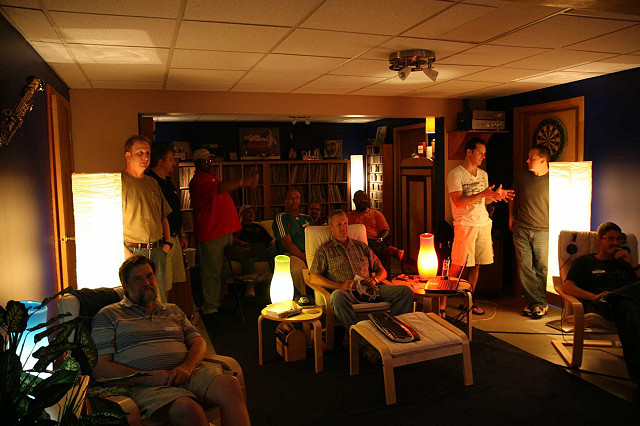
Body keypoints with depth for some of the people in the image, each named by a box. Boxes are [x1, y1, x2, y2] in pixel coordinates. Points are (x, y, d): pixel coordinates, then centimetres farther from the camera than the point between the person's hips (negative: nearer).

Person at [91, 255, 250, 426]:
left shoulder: (173, 311, 27)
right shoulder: (109, 315, 13)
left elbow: (198, 342, 19)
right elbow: (99, 368, 2)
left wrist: (187, 366, -7)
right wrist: (147, 377, -12)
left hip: (188, 374, 5)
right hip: (146, 386, -4)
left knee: (230, 384, -28)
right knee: (188, 409, -39)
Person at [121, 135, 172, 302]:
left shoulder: (152, 183, 16)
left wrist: (167, 243, 10)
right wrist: (124, 252, -15)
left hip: (158, 251, 6)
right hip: (132, 252, -6)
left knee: (160, 300, 10)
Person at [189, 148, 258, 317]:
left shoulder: (212, 177, 21)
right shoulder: (198, 181, -12)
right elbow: (219, 188, -31)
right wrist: (242, 182, -37)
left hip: (224, 232, 10)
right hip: (210, 235, -10)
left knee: (223, 271, 15)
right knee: (211, 272, -4)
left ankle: (218, 302, 27)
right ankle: (209, 308, 5)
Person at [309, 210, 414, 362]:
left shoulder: (361, 246, 27)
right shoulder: (324, 250, 16)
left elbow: (382, 271, 26)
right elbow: (313, 278, 3)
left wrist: (374, 279, 0)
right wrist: (340, 285, -11)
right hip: (347, 292, -3)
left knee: (406, 291, -20)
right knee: (338, 296, -41)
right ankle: (364, 344, -39)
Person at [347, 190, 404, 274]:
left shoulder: (376, 213, 27)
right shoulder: (348, 216, 28)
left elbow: (387, 231, 15)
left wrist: (380, 240, -11)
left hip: (374, 242, 1)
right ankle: (390, 251, -46)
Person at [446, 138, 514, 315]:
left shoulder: (483, 174, 16)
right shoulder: (455, 175, -6)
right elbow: (459, 202, -16)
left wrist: (496, 195, 2)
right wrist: (482, 194, -23)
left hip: (484, 223, 7)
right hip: (465, 225, -6)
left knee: (476, 265, 8)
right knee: (457, 266, -9)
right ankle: (442, 303, -1)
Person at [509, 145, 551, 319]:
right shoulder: (522, 177, 9)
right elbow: (513, 198, 23)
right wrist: (511, 217, 15)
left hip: (543, 231, -3)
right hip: (521, 230, 3)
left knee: (542, 269, 0)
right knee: (525, 268, 1)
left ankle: (535, 303, 10)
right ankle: (538, 303, 10)